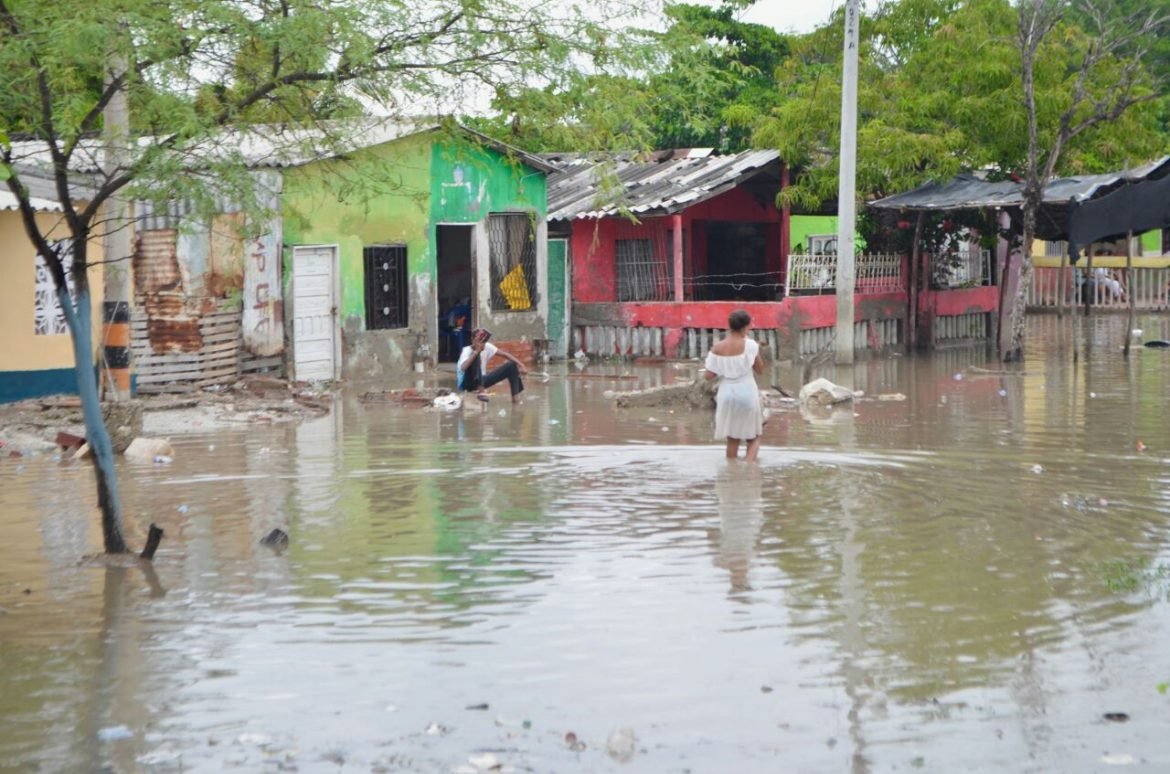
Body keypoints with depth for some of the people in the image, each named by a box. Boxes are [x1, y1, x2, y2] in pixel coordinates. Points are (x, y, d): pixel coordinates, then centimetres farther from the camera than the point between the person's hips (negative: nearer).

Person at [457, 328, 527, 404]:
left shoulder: (487, 347, -5)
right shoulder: (467, 351, -21)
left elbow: (504, 354, 2)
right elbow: (463, 368, -41)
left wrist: (520, 365, -7)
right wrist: (476, 351, -43)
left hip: (482, 381, 7)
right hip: (467, 383, -7)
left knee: (512, 365, -1)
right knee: (476, 356, -32)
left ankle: (515, 397, -9)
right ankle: (480, 389, -37)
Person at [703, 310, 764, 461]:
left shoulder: (717, 348, -4)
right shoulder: (750, 345, -12)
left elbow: (709, 375, -3)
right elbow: (760, 370, -3)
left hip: (727, 395, 3)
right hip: (747, 394, -3)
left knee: (732, 439, 17)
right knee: (754, 438, 10)